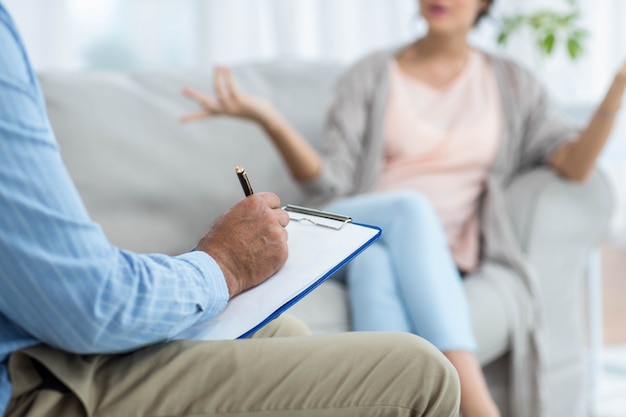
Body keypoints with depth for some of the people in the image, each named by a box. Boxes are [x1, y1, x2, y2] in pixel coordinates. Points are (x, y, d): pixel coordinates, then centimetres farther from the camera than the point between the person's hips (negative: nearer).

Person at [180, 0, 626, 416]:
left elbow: (575, 164, 1)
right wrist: (267, 118, -18)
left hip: (447, 255, 1)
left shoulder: (511, 84, 15)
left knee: (376, 265, -37)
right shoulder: (372, 74, 10)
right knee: (411, 207, -36)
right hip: (352, 237, 0)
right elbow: (330, 182, -2)